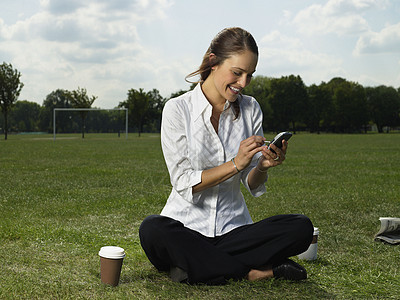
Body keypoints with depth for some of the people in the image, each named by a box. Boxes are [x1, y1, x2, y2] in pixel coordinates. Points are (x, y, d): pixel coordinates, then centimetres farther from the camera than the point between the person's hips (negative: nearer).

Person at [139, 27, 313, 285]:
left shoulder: (251, 109, 5)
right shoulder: (177, 109, -5)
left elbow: (253, 187, 6)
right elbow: (184, 183, -12)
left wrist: (263, 167, -17)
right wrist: (235, 164, -23)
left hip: (234, 228, 3)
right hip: (186, 225, -2)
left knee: (301, 227, -20)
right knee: (152, 230, -35)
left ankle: (193, 263, -21)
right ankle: (254, 272, -25)